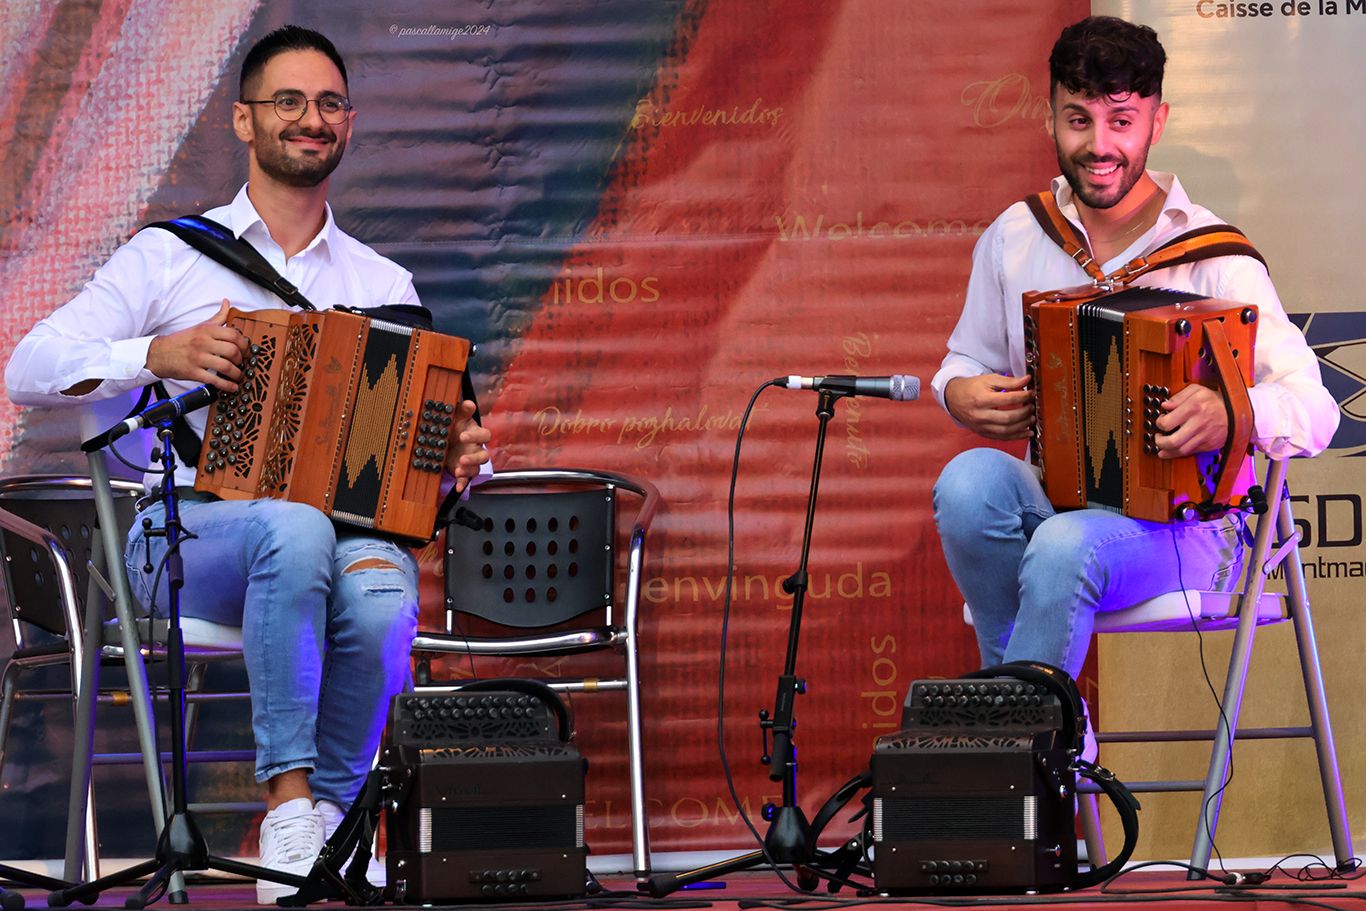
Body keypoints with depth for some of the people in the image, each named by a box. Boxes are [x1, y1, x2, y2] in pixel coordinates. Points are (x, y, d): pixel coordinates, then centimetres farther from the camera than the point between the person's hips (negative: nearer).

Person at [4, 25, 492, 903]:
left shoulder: (384, 286, 18)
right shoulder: (173, 255, 8)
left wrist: (461, 458, -7)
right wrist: (159, 354, -16)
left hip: (347, 528, 2)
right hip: (192, 528, -2)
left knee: (381, 601, -35)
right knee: (295, 529, -39)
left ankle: (328, 818, -15)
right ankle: (290, 795, -32)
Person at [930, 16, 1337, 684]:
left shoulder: (1211, 254, -8)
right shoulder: (1012, 238, 6)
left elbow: (1314, 409, -13)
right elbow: (967, 360, 23)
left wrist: (1234, 415, -36)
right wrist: (959, 393, -2)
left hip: (1182, 524, -4)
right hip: (1051, 497, 4)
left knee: (1065, 549, -36)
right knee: (969, 480, -29)